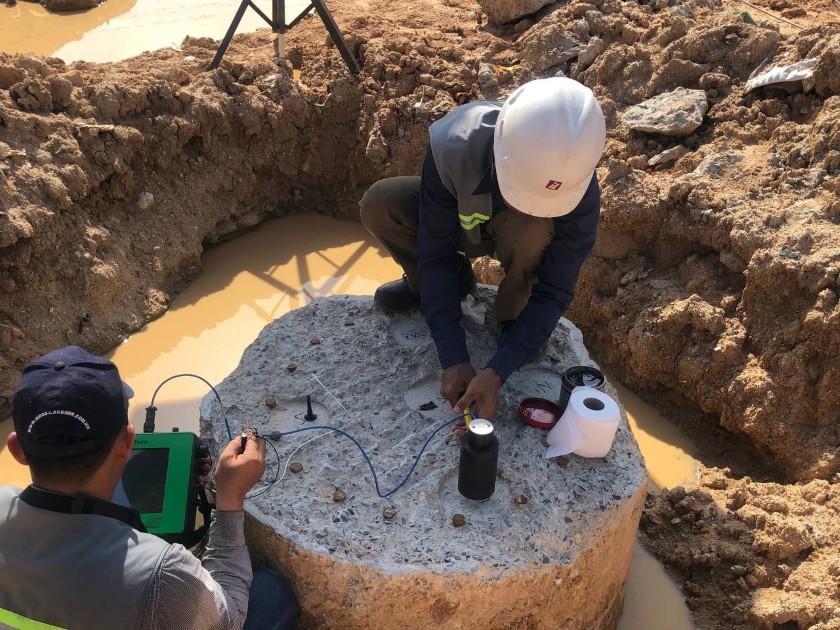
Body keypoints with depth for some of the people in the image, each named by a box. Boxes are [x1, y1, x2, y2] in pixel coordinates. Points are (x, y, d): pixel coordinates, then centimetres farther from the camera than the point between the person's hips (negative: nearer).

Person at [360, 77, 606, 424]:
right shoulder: (452, 146, -38)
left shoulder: (580, 193, -36)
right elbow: (435, 254, -31)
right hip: (460, 220, 2)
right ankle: (456, 281, -1)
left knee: (533, 232, -38)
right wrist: (454, 359, -36)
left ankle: (513, 315, -7)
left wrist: (496, 372, -41)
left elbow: (555, 291, -29)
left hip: (519, 232, -1)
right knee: (379, 203, -26)